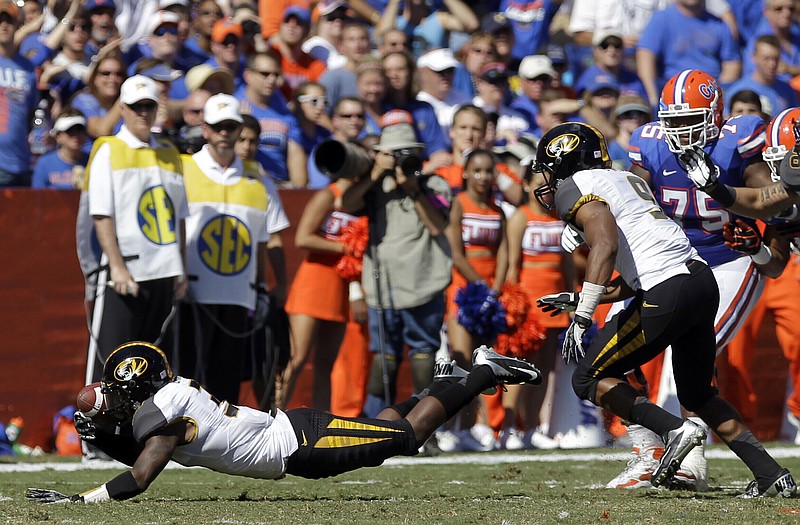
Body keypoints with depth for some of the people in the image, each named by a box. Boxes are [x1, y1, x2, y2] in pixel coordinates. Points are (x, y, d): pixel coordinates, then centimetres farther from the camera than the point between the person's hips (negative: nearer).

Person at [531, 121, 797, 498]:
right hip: (704, 282, 9)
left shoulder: (576, 187, 1)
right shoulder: (627, 181, 28)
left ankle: (674, 429, -12)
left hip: (668, 293, -9)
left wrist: (582, 315, -22)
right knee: (696, 394, 24)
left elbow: (606, 245, -18)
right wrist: (579, 300, 33)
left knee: (589, 379, 4)